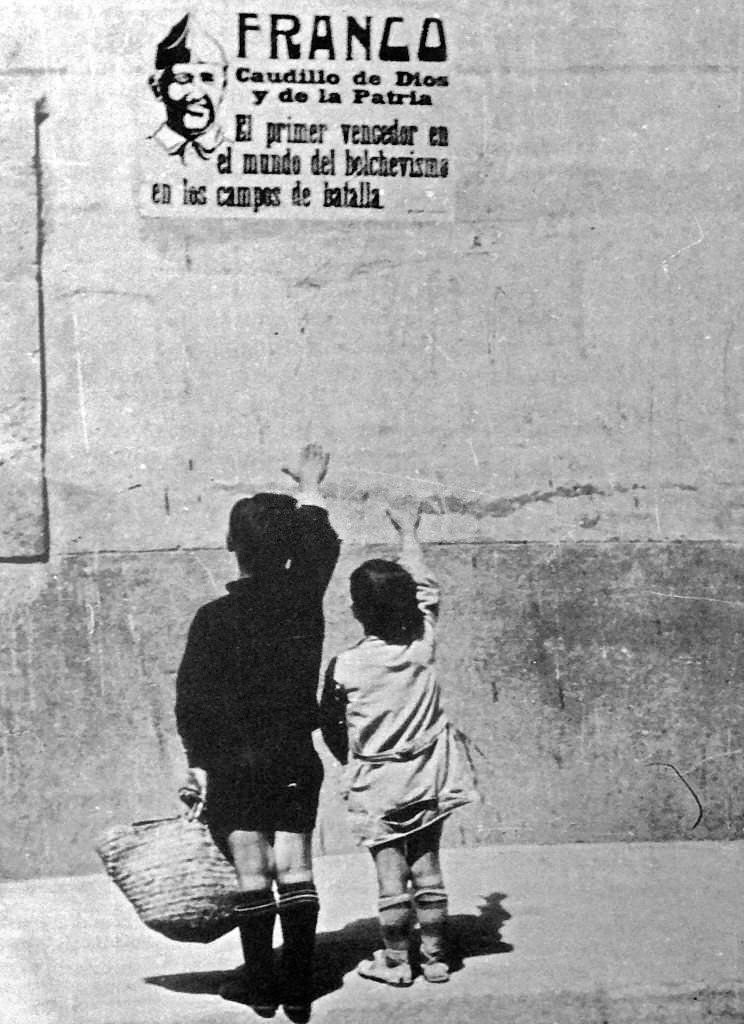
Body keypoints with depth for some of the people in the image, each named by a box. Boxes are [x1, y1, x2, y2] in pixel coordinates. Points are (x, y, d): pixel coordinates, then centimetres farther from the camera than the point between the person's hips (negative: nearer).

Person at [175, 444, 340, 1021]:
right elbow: (323, 546, 19)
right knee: (295, 867, 5)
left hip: (236, 760, -3)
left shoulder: (216, 618, -12)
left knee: (252, 870, 4)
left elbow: (194, 698, -11)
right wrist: (310, 490, 33)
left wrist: (199, 762, -4)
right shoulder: (304, 598, -2)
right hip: (297, 757, 3)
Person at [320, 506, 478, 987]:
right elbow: (427, 586, 7)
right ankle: (436, 957, 21)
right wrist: (408, 531, 19)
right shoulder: (422, 645, -9)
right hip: (429, 777, 3)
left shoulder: (345, 666, -15)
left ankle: (396, 961, 17)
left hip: (376, 784, -3)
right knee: (427, 869, 12)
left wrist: (351, 761, 18)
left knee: (391, 875, 5)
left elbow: (331, 727, -3)